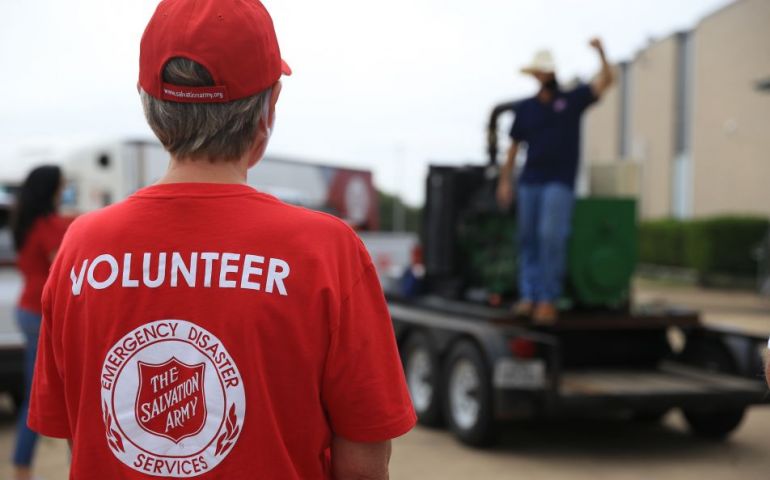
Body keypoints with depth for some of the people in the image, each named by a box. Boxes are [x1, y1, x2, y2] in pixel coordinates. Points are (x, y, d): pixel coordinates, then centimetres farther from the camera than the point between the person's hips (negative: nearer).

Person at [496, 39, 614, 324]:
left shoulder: (572, 100, 4)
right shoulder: (526, 108, 11)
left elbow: (605, 81, -4)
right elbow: (514, 145, 14)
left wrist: (601, 53, -17)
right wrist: (505, 180, 10)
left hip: (559, 181, -4)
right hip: (530, 180, 4)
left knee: (551, 236, -14)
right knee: (528, 239, 2)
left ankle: (548, 300, -13)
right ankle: (529, 296, 5)